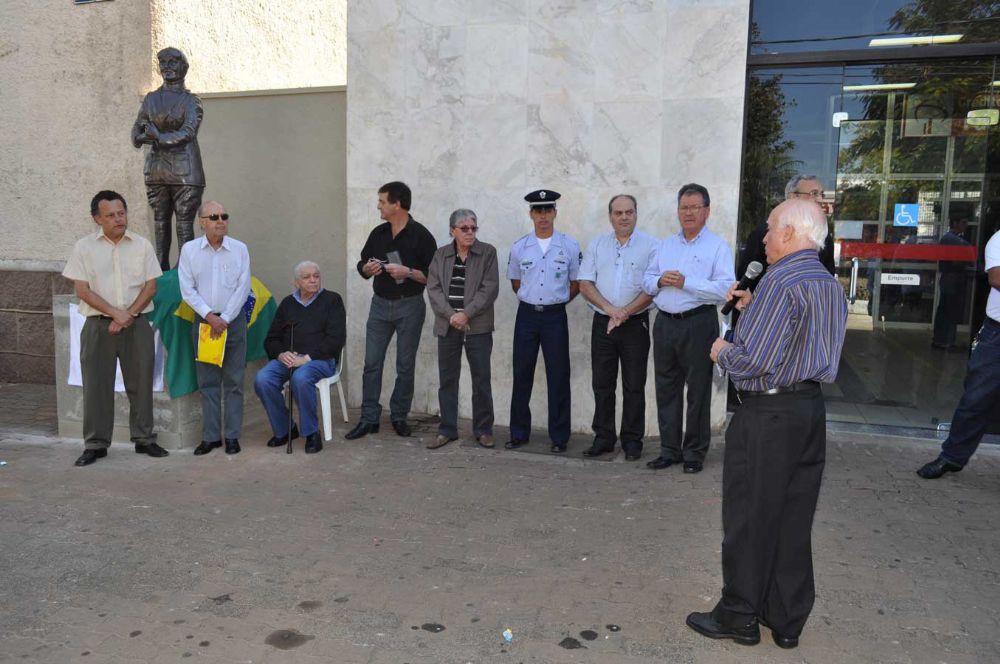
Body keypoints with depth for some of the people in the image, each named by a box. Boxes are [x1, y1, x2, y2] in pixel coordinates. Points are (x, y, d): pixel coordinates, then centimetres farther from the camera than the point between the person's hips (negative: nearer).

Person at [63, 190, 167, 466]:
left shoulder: (142, 245, 4)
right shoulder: (84, 247, 1)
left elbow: (150, 287, 2)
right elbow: (81, 289, -4)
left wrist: (128, 315, -10)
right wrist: (115, 313, -13)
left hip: (137, 324, 1)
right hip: (99, 325, -1)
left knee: (140, 383, 5)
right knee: (97, 384, 2)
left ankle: (144, 439, 16)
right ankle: (95, 444, 12)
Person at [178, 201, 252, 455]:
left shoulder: (240, 249, 1)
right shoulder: (189, 250, 2)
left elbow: (243, 288, -3)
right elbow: (187, 290, -1)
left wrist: (225, 319, -8)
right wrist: (210, 316, -10)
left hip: (233, 319, -1)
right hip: (203, 320, 1)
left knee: (234, 380, 1)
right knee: (207, 381, 4)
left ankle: (232, 435, 8)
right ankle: (210, 436, 11)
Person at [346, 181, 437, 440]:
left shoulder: (420, 235, -8)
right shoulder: (378, 233, 8)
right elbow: (362, 265, 16)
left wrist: (408, 272, -23)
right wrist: (367, 268, -6)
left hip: (409, 306, -4)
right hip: (380, 304, 4)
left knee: (405, 366, 5)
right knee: (372, 363, 2)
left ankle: (399, 417, 18)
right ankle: (369, 418, 10)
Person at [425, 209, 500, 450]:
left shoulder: (487, 252, 1)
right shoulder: (441, 255, 9)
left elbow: (489, 289, -7)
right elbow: (433, 288, 2)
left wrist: (466, 314, -14)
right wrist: (451, 315, -12)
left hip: (478, 326, -2)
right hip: (447, 326, 3)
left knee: (481, 379, 2)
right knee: (447, 379, 7)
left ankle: (483, 430, 15)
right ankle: (447, 430, 17)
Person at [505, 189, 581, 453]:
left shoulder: (569, 246, -2)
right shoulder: (519, 247, 4)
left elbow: (576, 283, 6)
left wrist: (556, 301, 6)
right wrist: (532, 299, 12)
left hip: (555, 316, -2)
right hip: (526, 314, 2)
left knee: (558, 377, 2)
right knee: (521, 375, 6)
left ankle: (559, 437, 12)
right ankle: (519, 433, 18)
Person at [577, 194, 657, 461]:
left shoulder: (650, 245, -1)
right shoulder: (597, 244, 8)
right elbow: (585, 284, 2)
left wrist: (625, 313, -15)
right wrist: (610, 309, -11)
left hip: (636, 324, -3)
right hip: (602, 323, 3)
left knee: (634, 386, 3)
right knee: (602, 384, 8)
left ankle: (632, 441, 14)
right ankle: (603, 438, 19)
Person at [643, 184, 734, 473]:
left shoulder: (717, 246, -3)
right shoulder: (665, 244, 16)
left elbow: (725, 288, -15)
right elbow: (646, 281, 14)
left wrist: (685, 282, -18)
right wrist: (660, 281, -8)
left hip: (698, 324, -5)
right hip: (665, 323, 5)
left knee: (698, 391, 4)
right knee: (666, 389, 10)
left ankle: (694, 452, 16)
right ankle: (669, 450, 21)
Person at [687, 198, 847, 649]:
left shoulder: (781, 282, -17)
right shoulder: (831, 286, 13)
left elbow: (755, 361, -23)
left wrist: (723, 353, -4)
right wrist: (753, 310, 14)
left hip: (767, 413, -9)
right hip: (811, 409, 9)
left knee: (749, 517, 5)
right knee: (794, 519, 14)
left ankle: (739, 616, 18)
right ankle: (786, 620, 25)